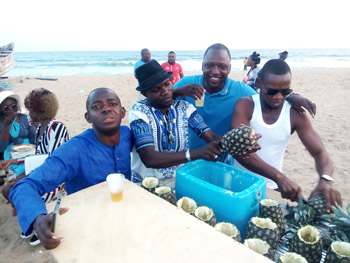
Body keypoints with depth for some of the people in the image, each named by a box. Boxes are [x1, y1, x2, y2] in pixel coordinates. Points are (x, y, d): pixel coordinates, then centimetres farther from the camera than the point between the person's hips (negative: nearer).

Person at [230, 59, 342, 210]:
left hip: (270, 187, 2)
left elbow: (320, 153, -6)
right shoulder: (245, 106, -12)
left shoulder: (295, 115, -5)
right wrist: (279, 177, -34)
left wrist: (325, 180, -28)